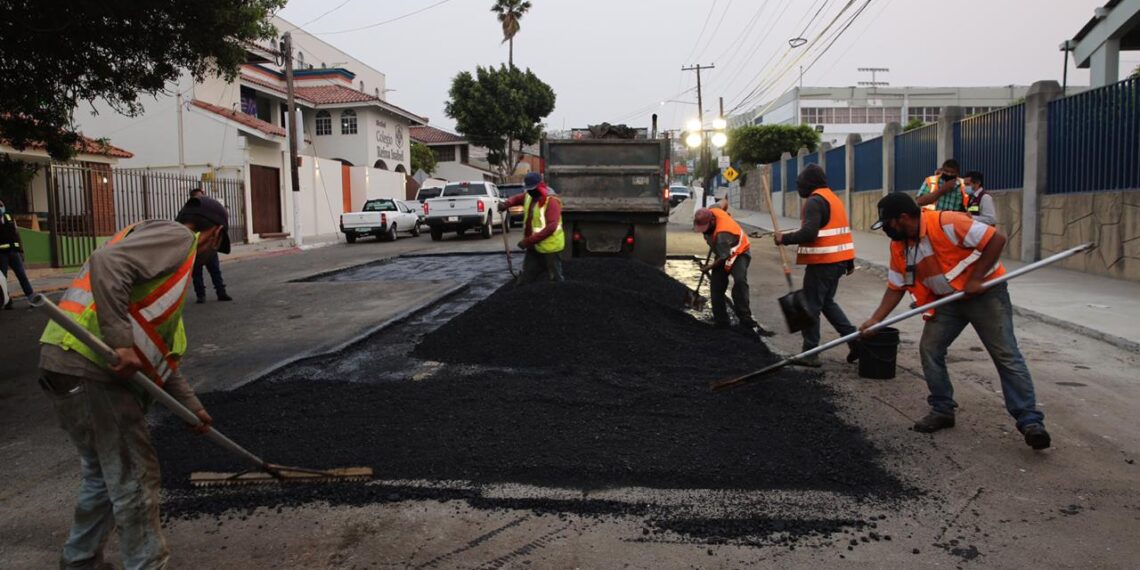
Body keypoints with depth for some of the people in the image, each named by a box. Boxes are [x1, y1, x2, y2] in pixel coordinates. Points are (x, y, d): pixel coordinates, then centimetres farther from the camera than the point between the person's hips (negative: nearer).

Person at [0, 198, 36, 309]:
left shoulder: (10, 218, 12)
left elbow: (17, 235, 14)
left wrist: (21, 251, 10)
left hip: (13, 252, 3)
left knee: (22, 275, 0)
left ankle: (33, 299, -2)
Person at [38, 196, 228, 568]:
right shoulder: (177, 236, -3)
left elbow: (159, 349, 27)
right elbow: (107, 264, -23)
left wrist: (190, 405, 27)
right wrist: (121, 342, -26)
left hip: (72, 367, 10)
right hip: (89, 369, -10)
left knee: (105, 474, 24)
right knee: (135, 478, 0)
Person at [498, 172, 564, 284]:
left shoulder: (551, 201, -21)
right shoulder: (529, 196, 4)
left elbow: (551, 227, -28)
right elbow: (517, 198, 26)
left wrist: (528, 241, -29)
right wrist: (506, 204, 1)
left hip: (550, 248, -8)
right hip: (534, 247, 8)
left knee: (555, 279, 4)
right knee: (525, 280, 12)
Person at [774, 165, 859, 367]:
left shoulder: (815, 201, -14)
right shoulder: (834, 198, 17)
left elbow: (808, 233, -26)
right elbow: (843, 231, 21)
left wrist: (784, 239, -14)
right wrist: (850, 262, 24)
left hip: (821, 263, -10)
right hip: (838, 260, 10)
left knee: (811, 306, -2)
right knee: (827, 302, 20)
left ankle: (810, 354, 2)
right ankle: (854, 339, 13)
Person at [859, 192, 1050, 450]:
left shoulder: (946, 224, -27)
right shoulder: (898, 246, -4)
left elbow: (996, 239, -25)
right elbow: (896, 287, 3)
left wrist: (975, 280, -25)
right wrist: (875, 320, -8)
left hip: (985, 292, -7)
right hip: (948, 300, 7)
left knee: (1006, 356, -7)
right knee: (929, 349, 0)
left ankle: (1030, 421, -4)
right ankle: (942, 410, 13)